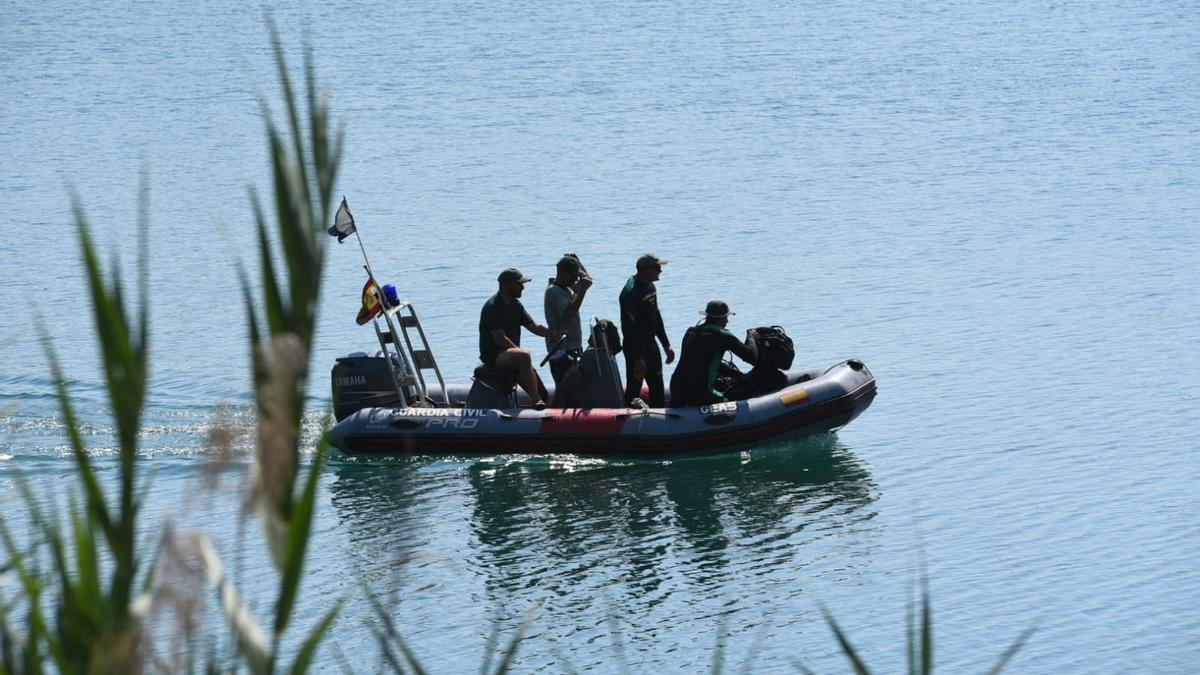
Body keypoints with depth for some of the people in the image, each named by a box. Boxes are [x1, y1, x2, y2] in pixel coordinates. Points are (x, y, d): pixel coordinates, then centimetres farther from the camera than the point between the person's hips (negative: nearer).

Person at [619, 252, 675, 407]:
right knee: (634, 389, -5)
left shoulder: (650, 287, 9)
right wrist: (637, 358, -24)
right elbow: (628, 328, -23)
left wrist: (666, 345, 19)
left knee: (657, 389, 14)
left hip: (651, 344, 9)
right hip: (636, 347, -9)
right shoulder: (630, 292, -21)